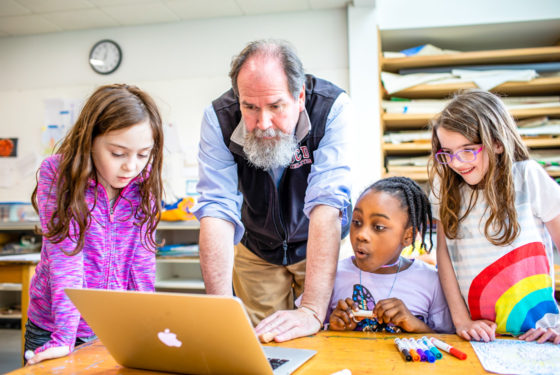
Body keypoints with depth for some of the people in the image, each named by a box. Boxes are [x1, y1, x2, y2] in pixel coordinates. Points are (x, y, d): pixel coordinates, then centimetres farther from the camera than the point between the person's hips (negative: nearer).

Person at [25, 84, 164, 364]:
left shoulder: (143, 181, -8)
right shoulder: (57, 172, -15)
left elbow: (142, 257, -6)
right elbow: (65, 255, -21)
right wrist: (64, 337, -24)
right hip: (52, 328, -2)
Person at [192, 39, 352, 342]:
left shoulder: (331, 108, -28)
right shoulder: (219, 118, -23)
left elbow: (326, 204, -36)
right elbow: (217, 210, -28)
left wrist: (312, 311, -41)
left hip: (323, 247, -1)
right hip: (257, 251, 1)